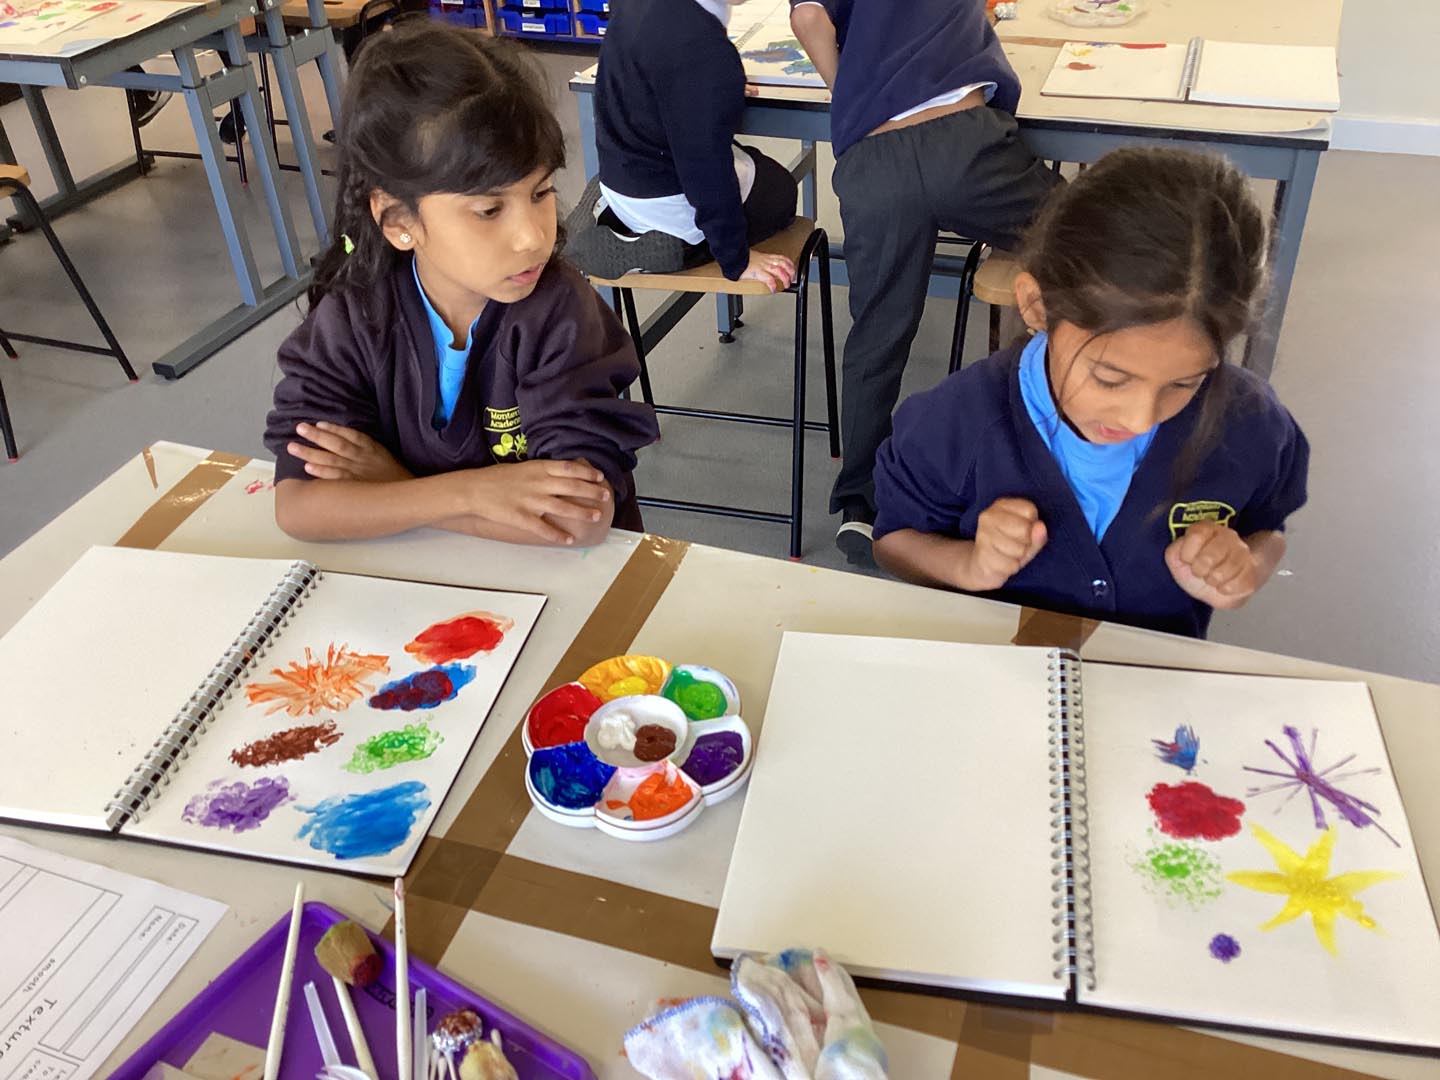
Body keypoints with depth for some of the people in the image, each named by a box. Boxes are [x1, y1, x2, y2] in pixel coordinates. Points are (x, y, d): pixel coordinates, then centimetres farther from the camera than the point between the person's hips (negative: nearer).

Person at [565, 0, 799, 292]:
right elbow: (708, 168, -27)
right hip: (669, 204, -8)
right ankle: (669, 242, -4)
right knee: (781, 191, 17)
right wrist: (737, 260, -17)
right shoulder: (703, 51, -30)